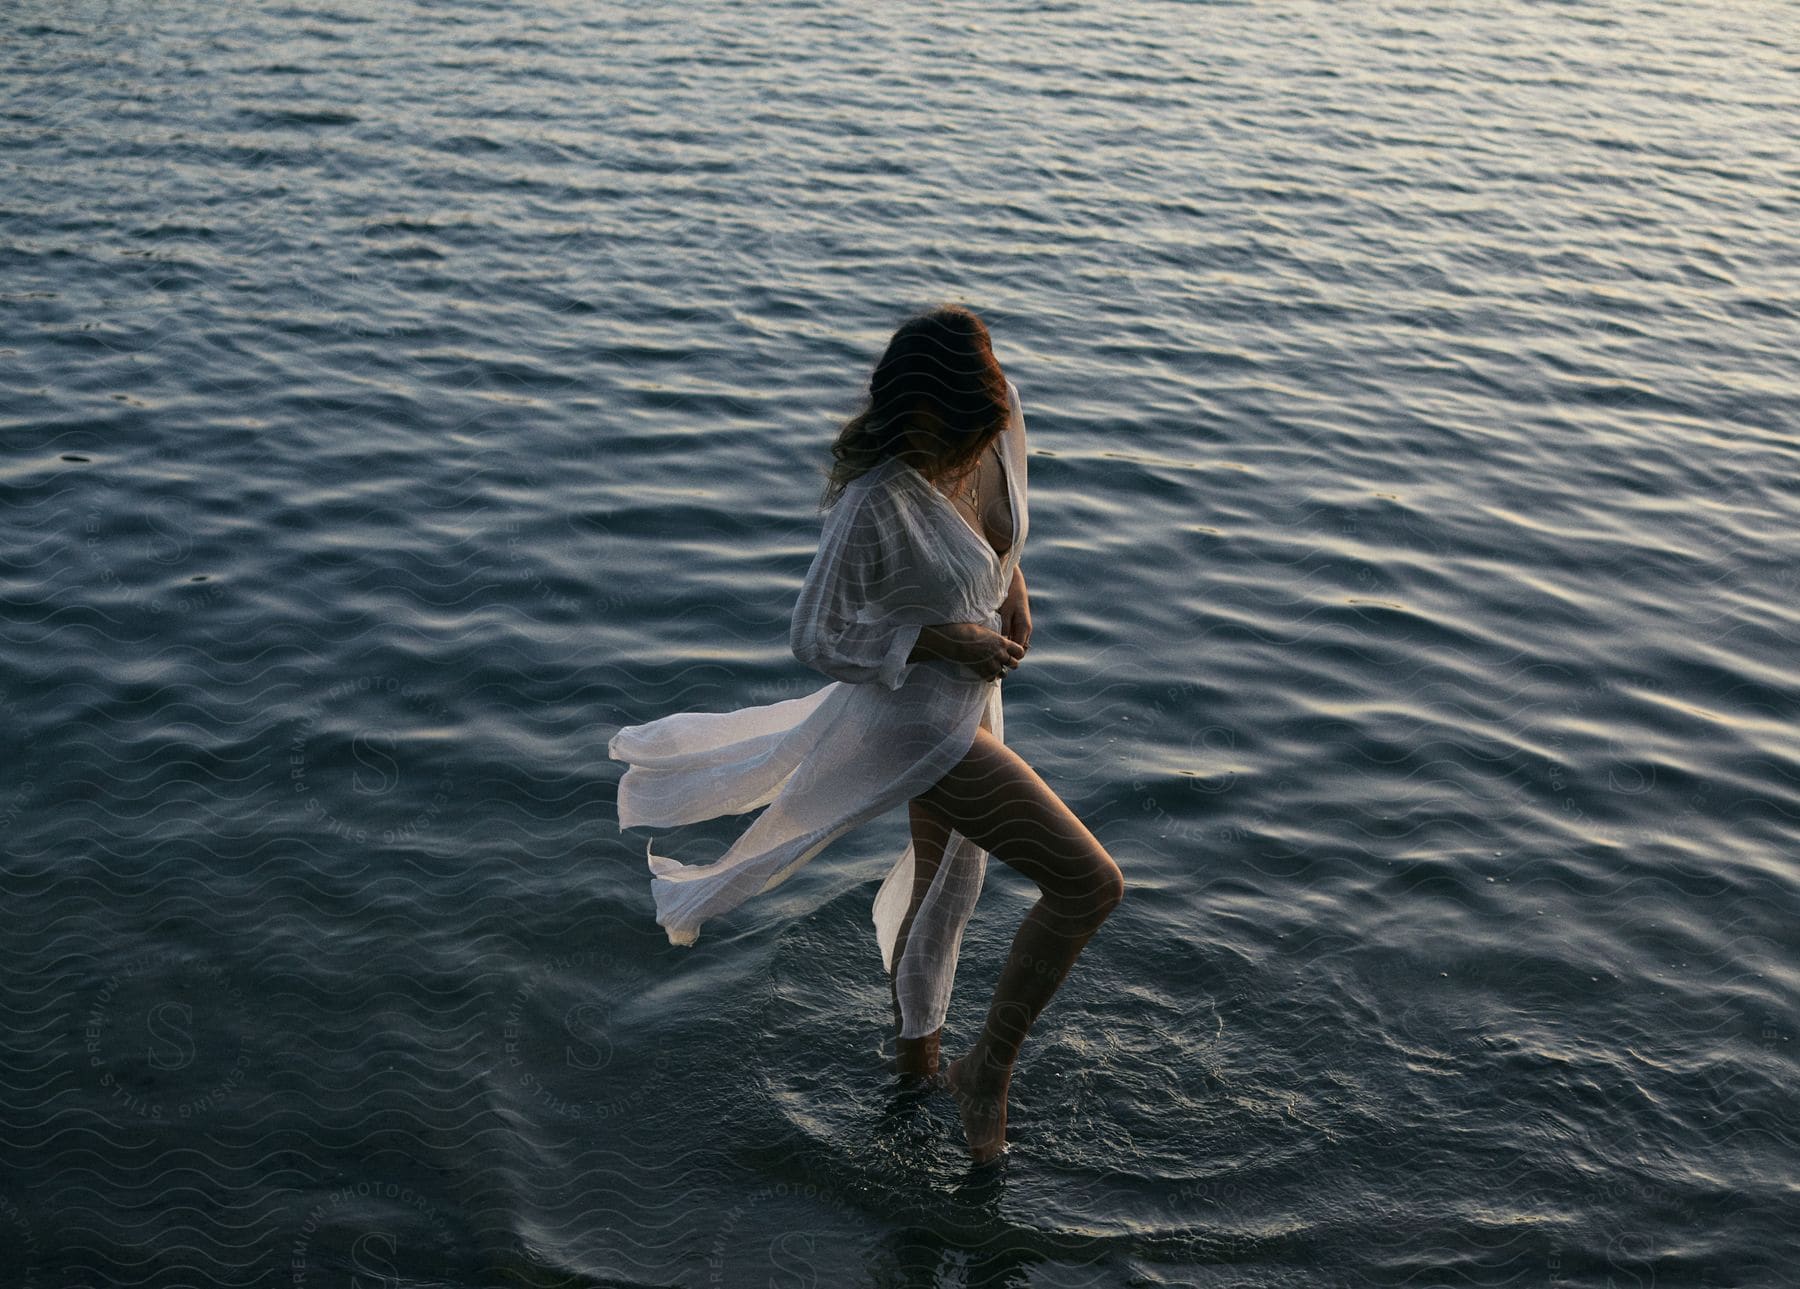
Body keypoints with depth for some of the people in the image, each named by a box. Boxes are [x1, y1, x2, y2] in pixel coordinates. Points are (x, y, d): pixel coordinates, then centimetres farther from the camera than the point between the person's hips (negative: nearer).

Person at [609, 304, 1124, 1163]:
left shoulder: (998, 411, -15)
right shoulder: (874, 506, -36)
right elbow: (816, 641, -22)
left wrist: (1011, 579, 2)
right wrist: (949, 641, -23)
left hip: (968, 694, 8)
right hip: (920, 727, -8)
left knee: (947, 881, 27)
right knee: (1091, 885, -8)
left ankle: (914, 1056, 54)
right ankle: (990, 1069, 14)